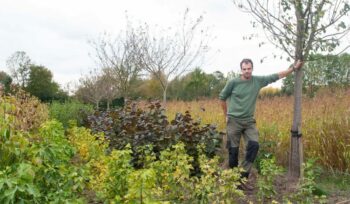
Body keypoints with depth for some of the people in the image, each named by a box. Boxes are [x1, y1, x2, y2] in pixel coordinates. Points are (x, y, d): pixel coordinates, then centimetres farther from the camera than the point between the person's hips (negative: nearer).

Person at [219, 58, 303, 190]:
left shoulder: (258, 80, 1)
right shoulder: (233, 83, -7)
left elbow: (277, 76, 8)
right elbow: (222, 97, 6)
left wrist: (294, 68, 8)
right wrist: (226, 115, 9)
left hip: (249, 121, 3)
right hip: (234, 121, -2)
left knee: (254, 146, -15)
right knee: (233, 150, 2)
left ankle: (242, 178, -6)